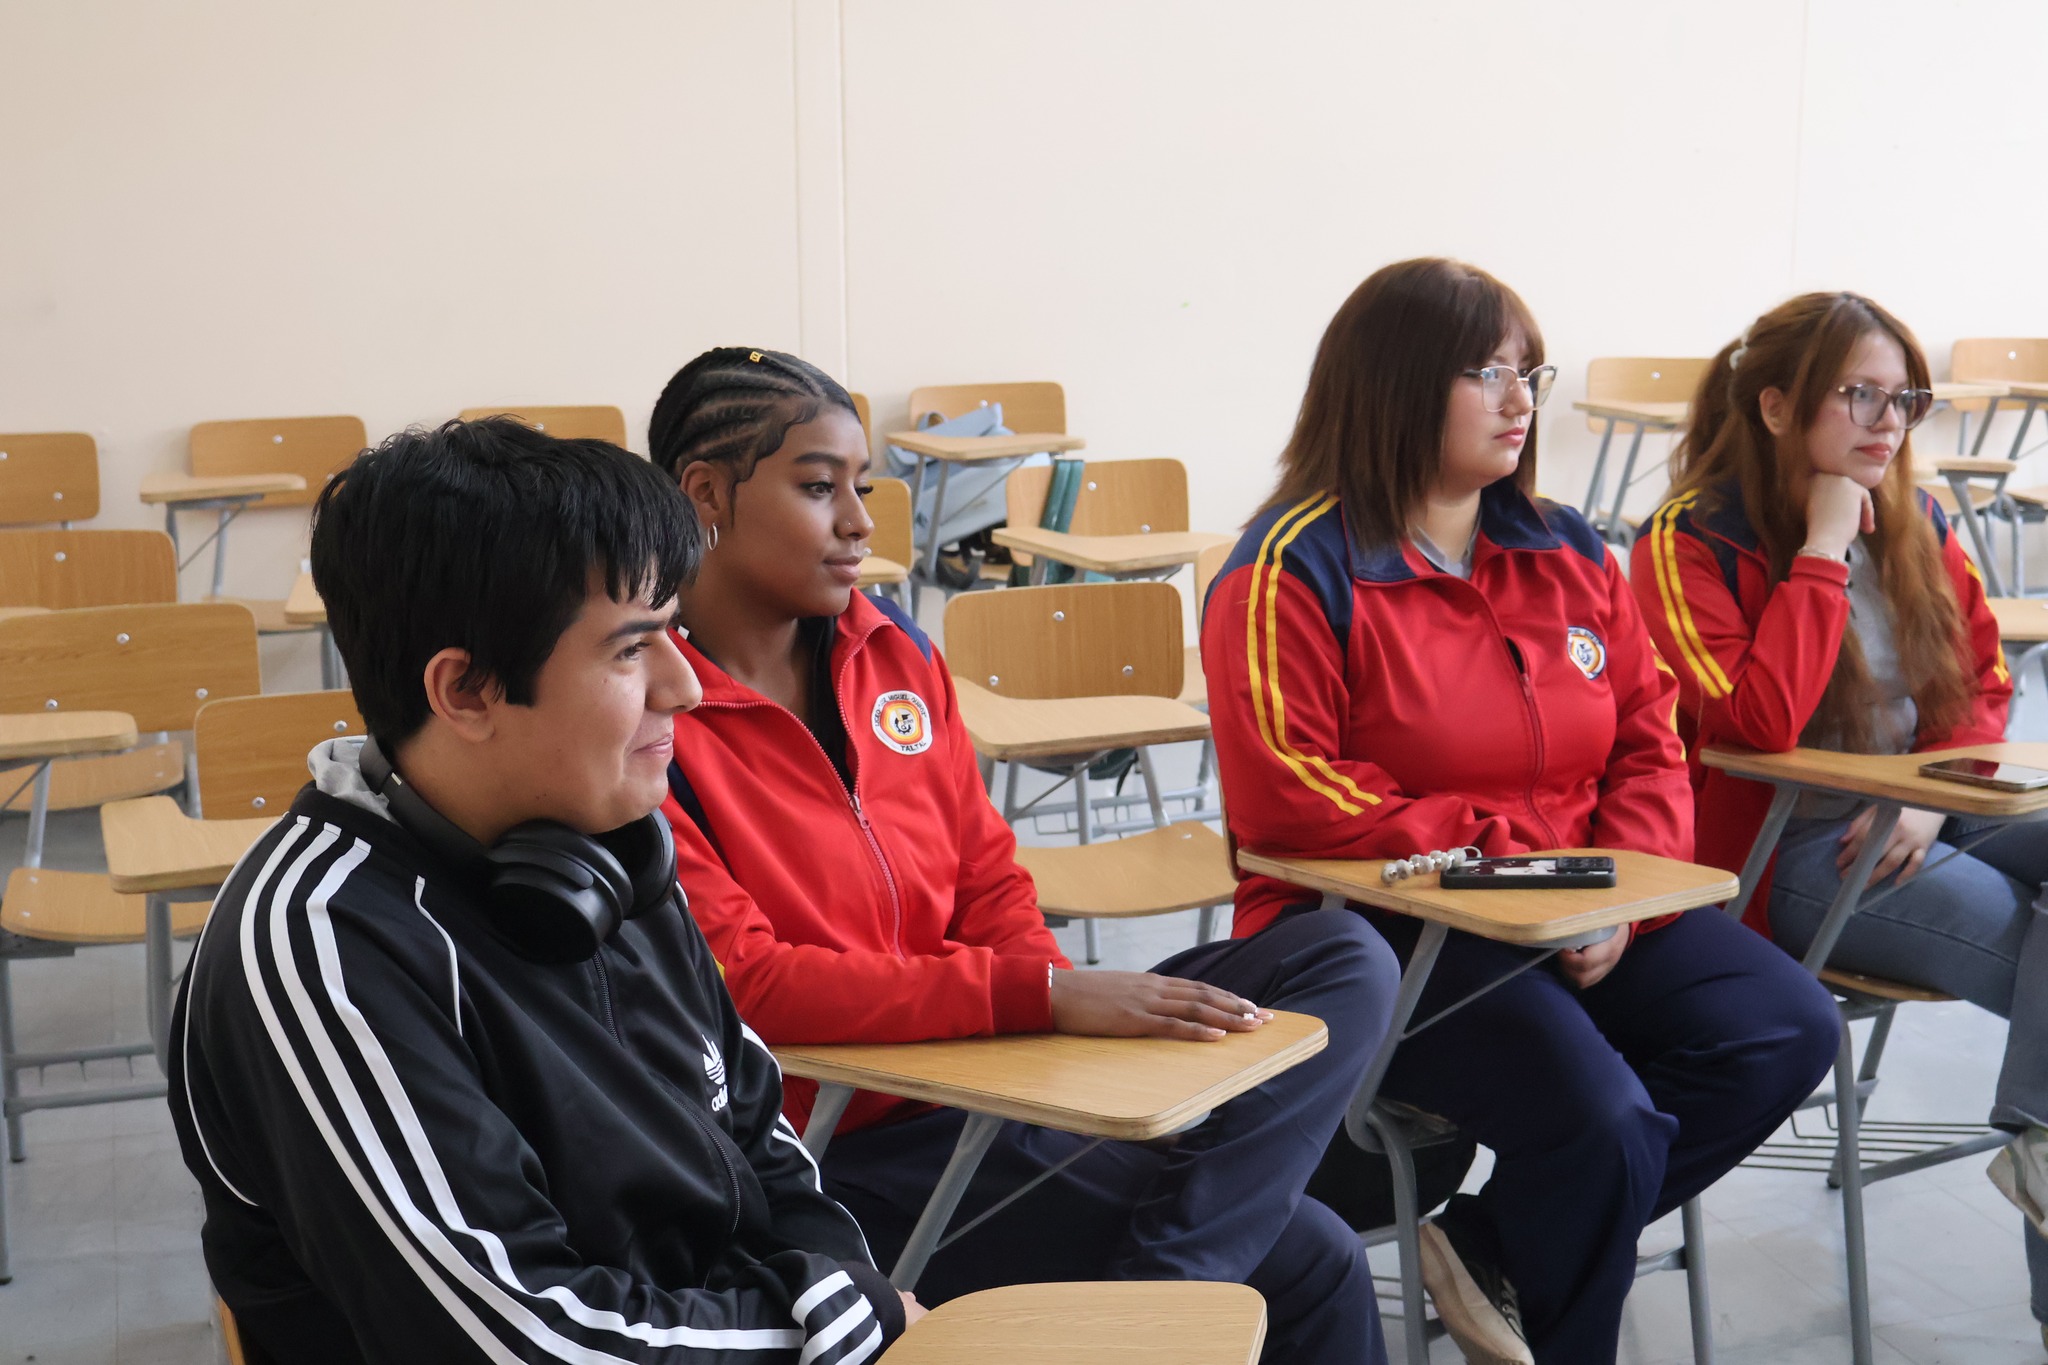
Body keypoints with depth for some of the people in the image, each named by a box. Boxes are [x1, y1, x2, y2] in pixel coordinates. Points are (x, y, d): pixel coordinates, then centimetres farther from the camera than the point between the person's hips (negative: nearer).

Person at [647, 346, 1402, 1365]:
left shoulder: (892, 646, 7)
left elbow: (987, 876, 11)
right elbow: (742, 984, -20)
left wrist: (1080, 1006, -11)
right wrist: (1041, 993, -25)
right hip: (848, 1147, -8)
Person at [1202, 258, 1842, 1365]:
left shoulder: (1567, 555, 12)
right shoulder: (1293, 571, -9)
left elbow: (1649, 744, 13)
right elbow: (1285, 800, -17)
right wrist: (1506, 854, -16)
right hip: (1376, 932, -7)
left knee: (1787, 1027, -12)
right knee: (1600, 1117, -27)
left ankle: (1488, 1245, -3)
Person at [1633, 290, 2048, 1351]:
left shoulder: (1915, 521, 11)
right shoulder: (1689, 543, -8)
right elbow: (1760, 724, -20)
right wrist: (1823, 549, -16)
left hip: (1922, 822, 6)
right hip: (1796, 859, -6)